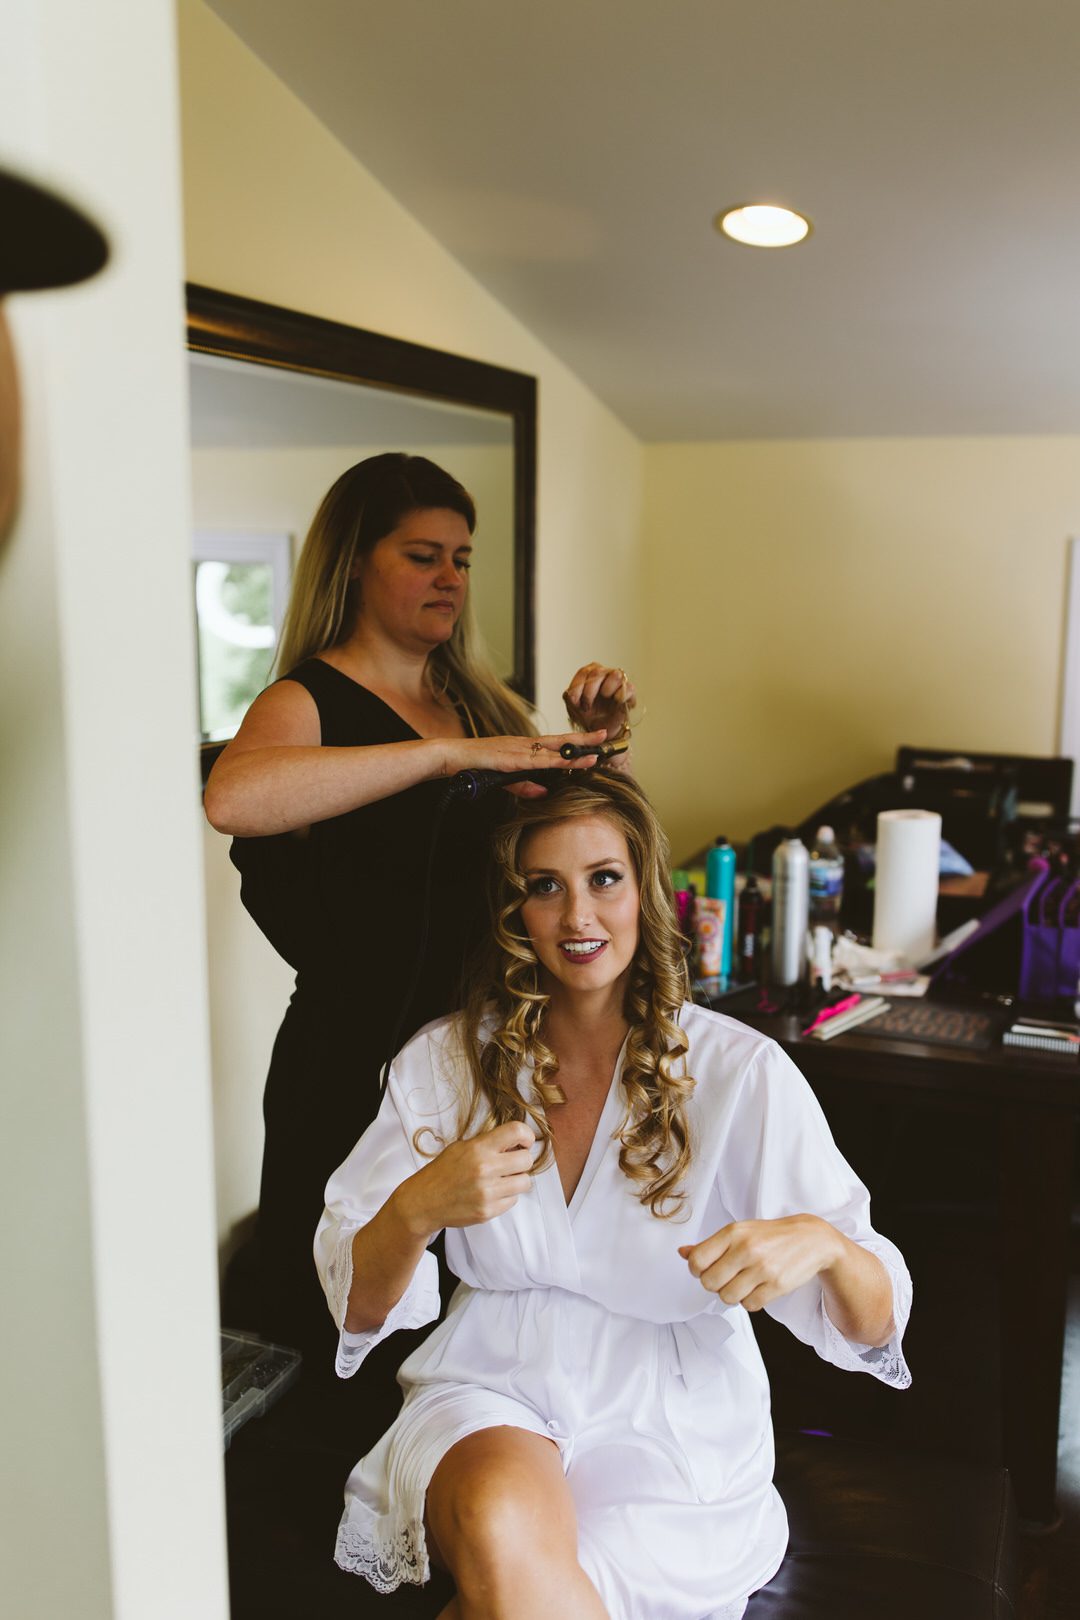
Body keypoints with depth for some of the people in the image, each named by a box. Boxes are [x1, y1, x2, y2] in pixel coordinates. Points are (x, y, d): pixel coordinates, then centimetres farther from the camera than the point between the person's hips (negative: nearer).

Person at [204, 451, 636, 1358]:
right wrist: (450, 753, -34)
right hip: (360, 1058, -6)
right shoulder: (312, 700, -9)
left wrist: (597, 737, 2)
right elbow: (232, 797, -32)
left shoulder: (478, 699, 11)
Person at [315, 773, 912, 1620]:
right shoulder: (445, 1061, 1)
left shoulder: (742, 1073, -7)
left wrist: (822, 1243, -29)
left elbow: (874, 1325, -6)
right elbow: (356, 1304, -1)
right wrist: (418, 1209, -22)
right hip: (491, 1393, 1)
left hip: (674, 1431, 0)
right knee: (503, 1529, -33)